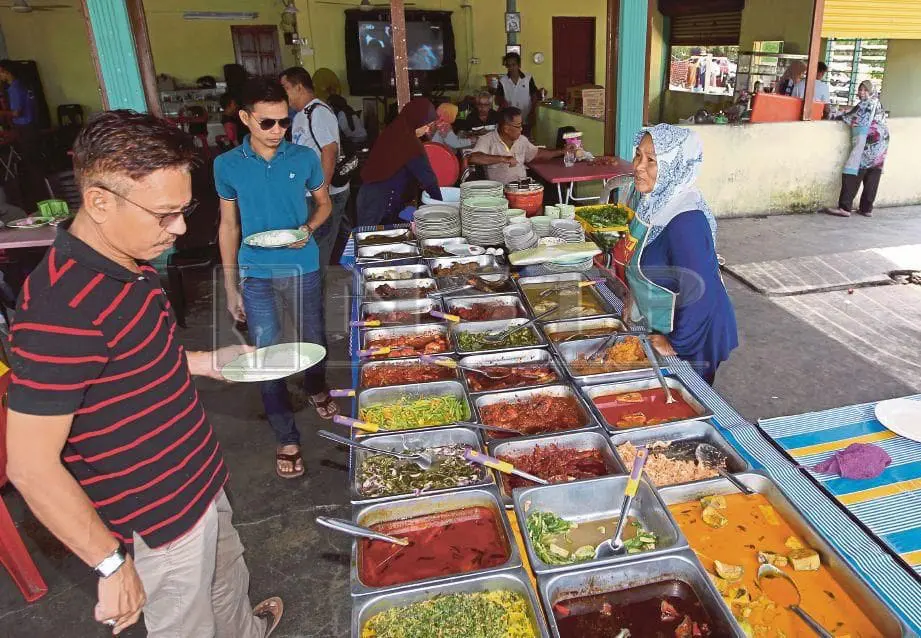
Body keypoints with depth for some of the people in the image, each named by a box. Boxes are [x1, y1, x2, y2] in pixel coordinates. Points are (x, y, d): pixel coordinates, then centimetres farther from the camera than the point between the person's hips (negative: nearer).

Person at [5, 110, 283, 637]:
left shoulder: (129, 264, -1)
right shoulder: (63, 307, -31)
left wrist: (209, 362, 4)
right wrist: (113, 563, -21)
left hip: (199, 481, 9)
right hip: (159, 520, -8)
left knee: (228, 578, 31)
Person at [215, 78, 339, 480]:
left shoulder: (304, 158, -5)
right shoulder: (228, 165, -5)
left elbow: (324, 202, 10)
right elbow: (229, 225, 3)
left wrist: (309, 228, -13)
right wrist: (230, 286, 3)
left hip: (303, 269, 1)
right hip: (256, 275, 0)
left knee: (313, 340, 16)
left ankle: (316, 388, 50)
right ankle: (287, 439, 17)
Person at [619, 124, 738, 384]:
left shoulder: (686, 221, -32)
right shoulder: (654, 201, -5)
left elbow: (700, 294, -32)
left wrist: (677, 344, -21)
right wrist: (636, 296, 13)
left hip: (693, 339, -8)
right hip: (659, 326, 8)